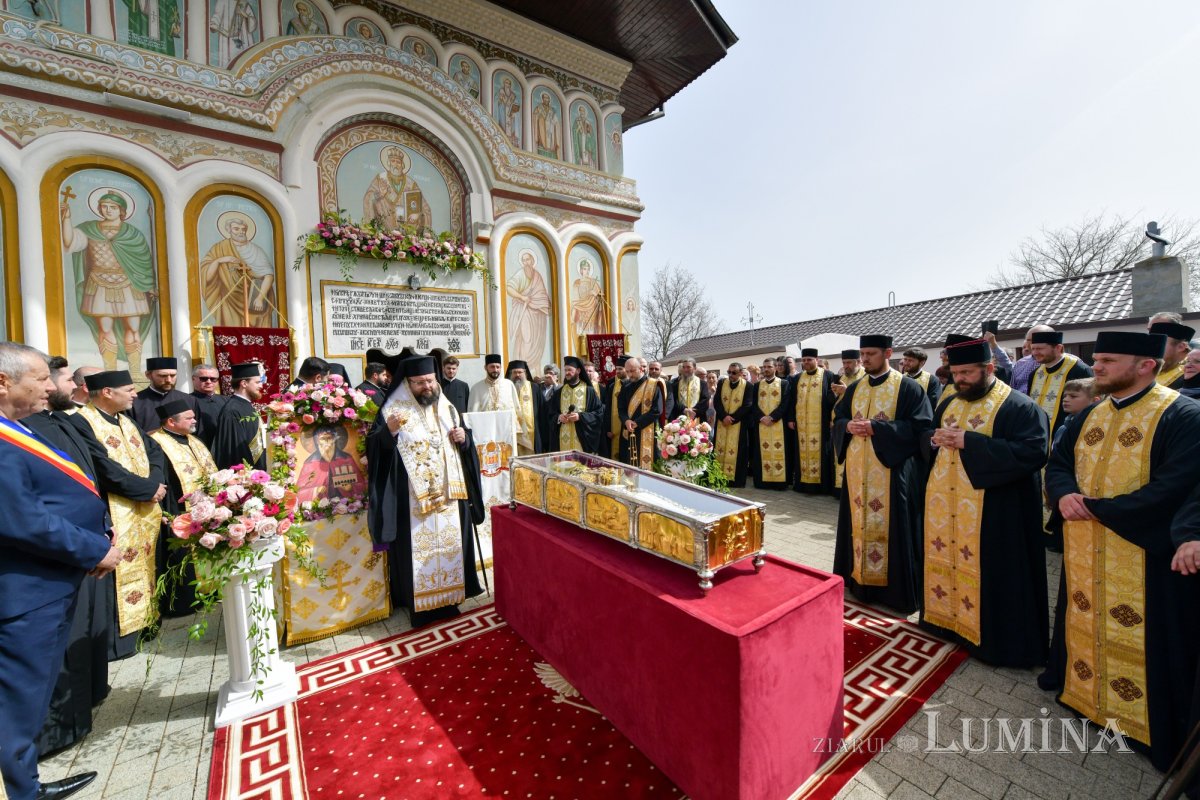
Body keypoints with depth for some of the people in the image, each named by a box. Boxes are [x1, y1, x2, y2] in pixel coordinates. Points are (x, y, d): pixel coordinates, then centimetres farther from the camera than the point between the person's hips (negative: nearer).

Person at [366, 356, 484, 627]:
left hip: (449, 494, 5)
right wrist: (389, 431, -27)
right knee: (417, 549, 3)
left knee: (449, 543, 12)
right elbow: (375, 449, -10)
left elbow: (465, 446, 17)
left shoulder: (448, 409, 10)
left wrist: (464, 438, -5)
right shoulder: (393, 410, -4)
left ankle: (448, 598, 29)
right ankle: (419, 605, 19)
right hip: (413, 498, -4)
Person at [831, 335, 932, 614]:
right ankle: (859, 580, 25)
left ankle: (896, 590, 15)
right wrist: (848, 426, -10)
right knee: (859, 523, 11)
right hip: (858, 469, 5)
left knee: (889, 526, 1)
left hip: (891, 469, -5)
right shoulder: (854, 388, 12)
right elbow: (837, 418, 13)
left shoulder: (908, 387, -5)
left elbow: (920, 426, -12)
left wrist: (876, 428, -20)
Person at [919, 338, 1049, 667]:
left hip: (992, 514, -6)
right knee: (946, 561, 16)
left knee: (988, 575, 4)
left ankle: (993, 639, 21)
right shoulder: (949, 404, 12)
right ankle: (947, 619, 32)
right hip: (944, 507, 7)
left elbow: (1033, 452, -21)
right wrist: (935, 439, -6)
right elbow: (924, 440, 17)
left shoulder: (1019, 407, -9)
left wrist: (969, 442, -24)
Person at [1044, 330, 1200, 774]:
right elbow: (1058, 463, 9)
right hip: (1084, 552, 6)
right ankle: (1079, 684, 39)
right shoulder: (1088, 417, 7)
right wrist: (1065, 495, -12)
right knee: (1084, 620, 20)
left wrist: (1093, 507, -17)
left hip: (1144, 555, -6)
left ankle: (1144, 718, 25)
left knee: (1141, 635, 7)